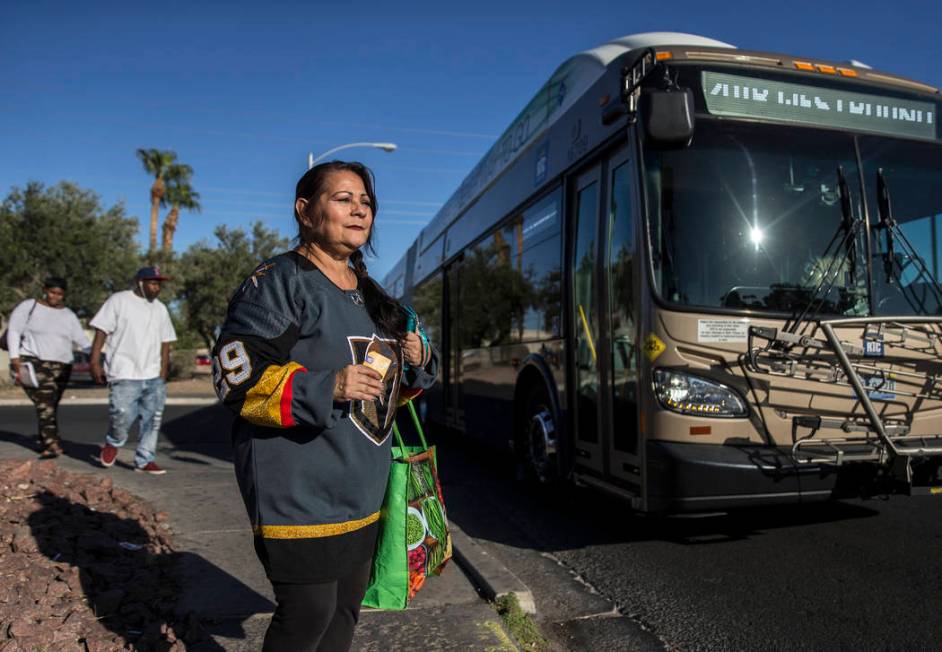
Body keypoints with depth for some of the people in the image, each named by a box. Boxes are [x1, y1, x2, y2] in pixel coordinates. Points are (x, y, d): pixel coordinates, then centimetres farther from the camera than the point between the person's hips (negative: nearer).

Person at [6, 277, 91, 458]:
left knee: (50, 406, 7)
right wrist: (15, 358, -10)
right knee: (45, 403, -17)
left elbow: (81, 340, 7)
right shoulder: (28, 307, 2)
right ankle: (53, 443, -23)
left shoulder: (69, 316, 11)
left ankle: (45, 443, 21)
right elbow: (14, 331, -1)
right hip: (33, 363, -4)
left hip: (61, 367, 4)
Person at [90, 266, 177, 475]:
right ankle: (113, 443, 17)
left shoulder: (160, 309, 16)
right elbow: (101, 331, -4)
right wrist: (95, 362, -11)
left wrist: (163, 372, 8)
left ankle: (145, 460, 16)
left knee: (152, 420, 5)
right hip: (125, 375, -5)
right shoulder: (119, 301, 0)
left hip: (153, 376, 5)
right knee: (123, 415, -14)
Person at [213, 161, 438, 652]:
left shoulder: (368, 294, 14)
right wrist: (326, 389, -27)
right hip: (299, 490, -8)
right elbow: (235, 375, -17)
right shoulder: (280, 280, -11)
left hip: (360, 490, 8)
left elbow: (388, 383, 22)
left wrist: (416, 361, 0)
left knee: (346, 605, 18)